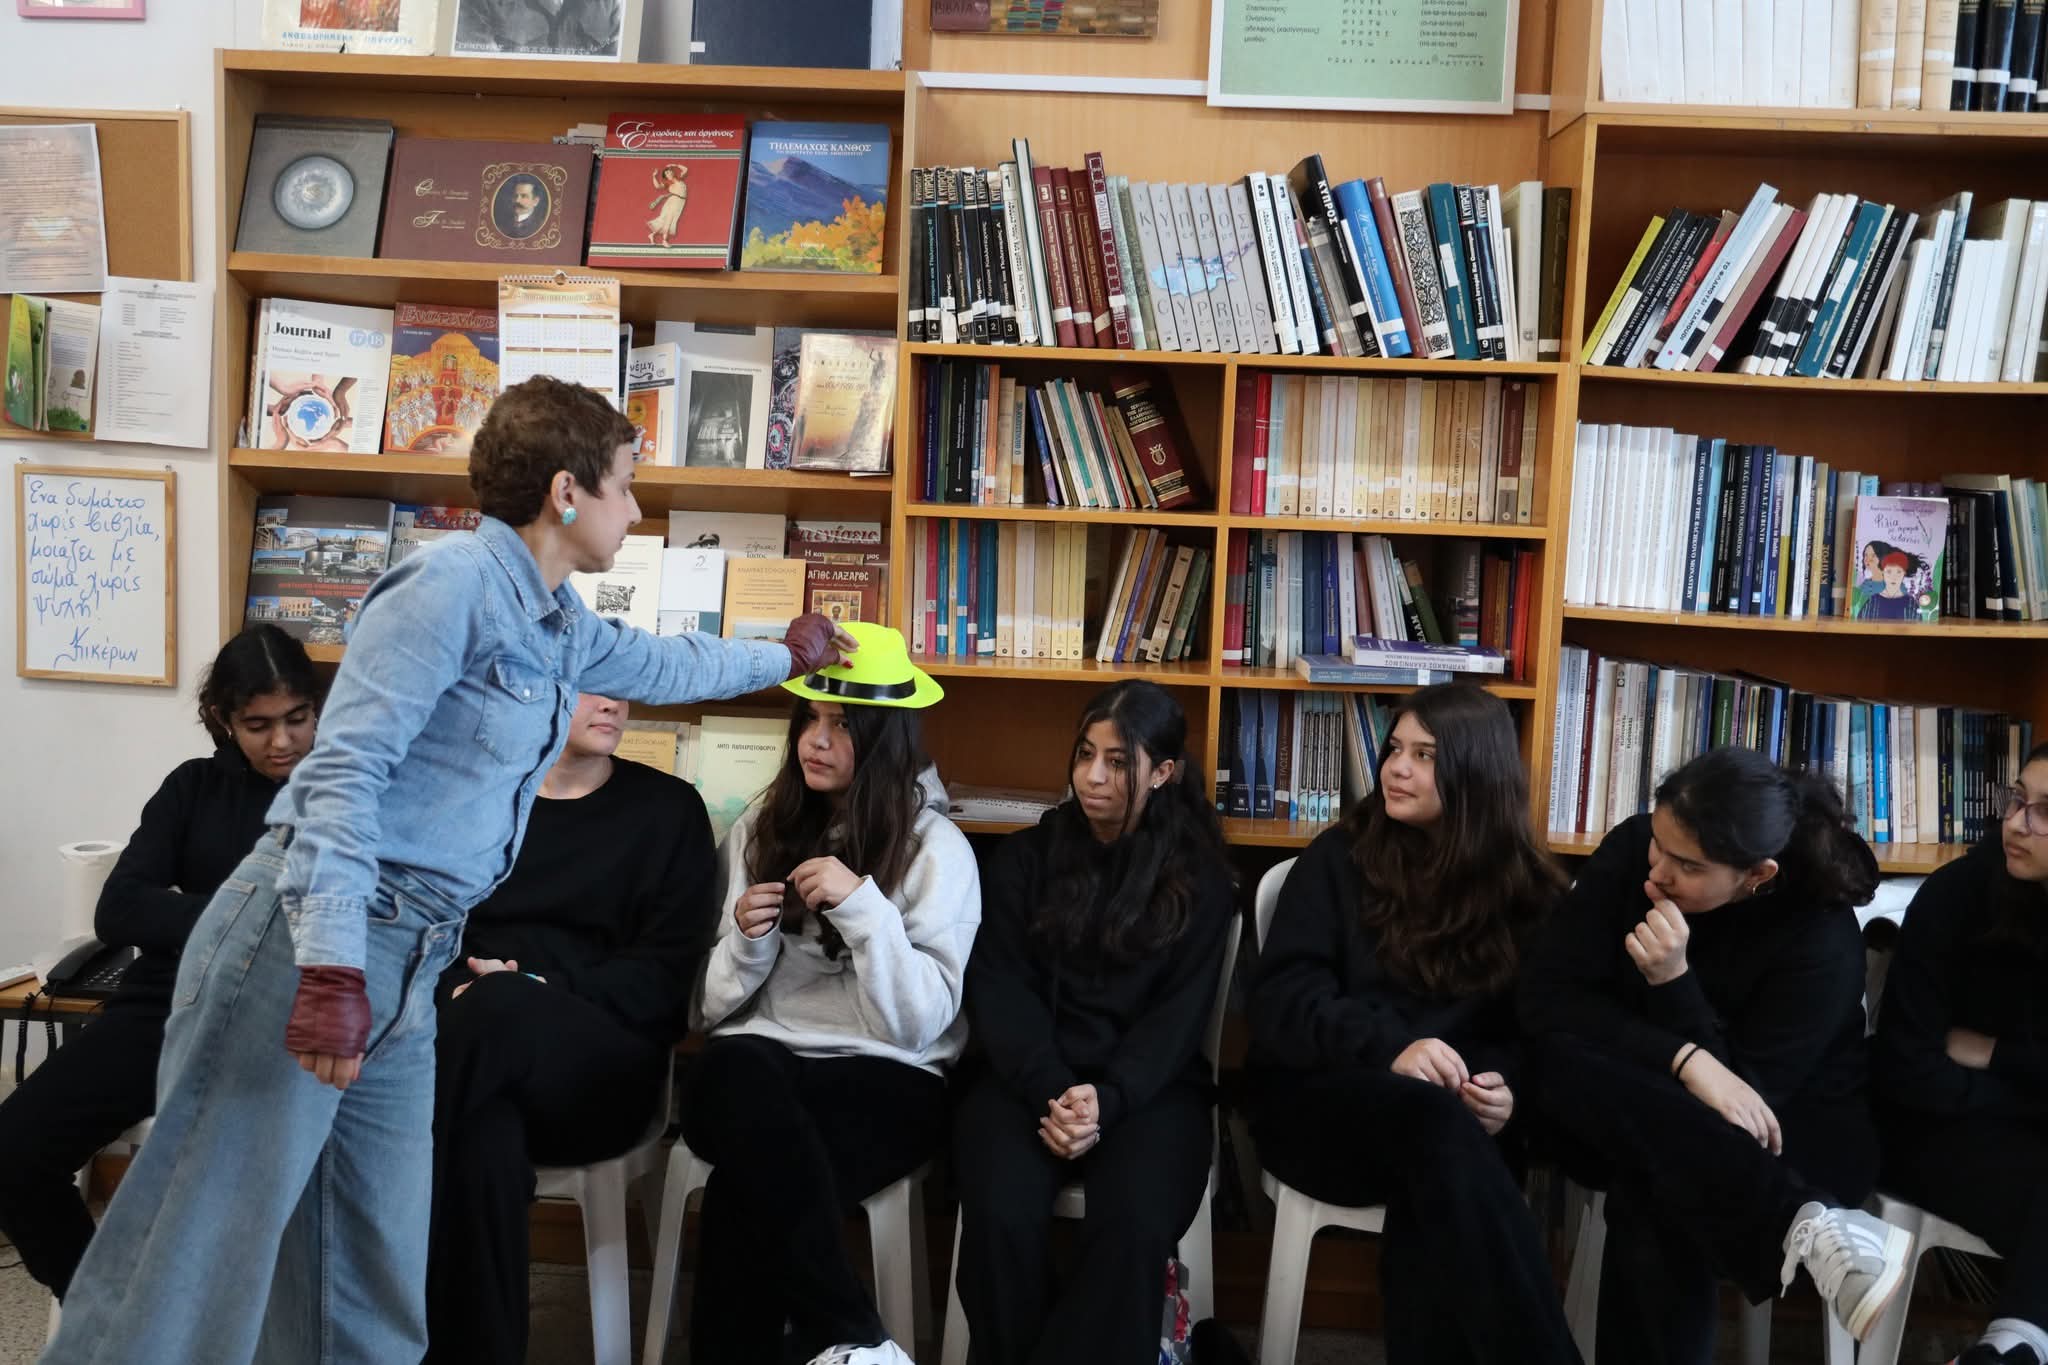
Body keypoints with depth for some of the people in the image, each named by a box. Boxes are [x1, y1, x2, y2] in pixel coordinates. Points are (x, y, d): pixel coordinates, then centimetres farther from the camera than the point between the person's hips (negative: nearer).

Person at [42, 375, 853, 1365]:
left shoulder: (561, 627, 16)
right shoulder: (454, 583, -12)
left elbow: (666, 666, 36)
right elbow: (344, 768, -18)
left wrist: (785, 657, 48)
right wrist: (333, 971, -24)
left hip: (410, 964, 9)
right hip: (309, 940, -9)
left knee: (373, 1276, 10)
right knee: (201, 1257, -4)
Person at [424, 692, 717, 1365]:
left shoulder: (667, 808, 11)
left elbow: (666, 973, 2)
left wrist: (543, 992, -13)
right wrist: (454, 988, -14)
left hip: (605, 1065, -1)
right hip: (487, 1061, 1)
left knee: (499, 1007, -36)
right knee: (484, 1138, -37)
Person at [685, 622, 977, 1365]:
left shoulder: (936, 847, -1)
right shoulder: (758, 829, 12)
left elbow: (918, 1022, -10)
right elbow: (719, 1008, 12)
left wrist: (863, 907, -19)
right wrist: (746, 942, -9)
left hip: (883, 1080, -3)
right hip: (756, 1065, 3)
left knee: (746, 1190, -35)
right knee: (741, 1072, -36)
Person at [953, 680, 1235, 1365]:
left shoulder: (1198, 875, 8)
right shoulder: (1024, 857, 10)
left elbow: (1181, 1010, 0)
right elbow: (997, 989, 1)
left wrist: (1107, 1098, -18)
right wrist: (1052, 1093, -16)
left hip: (1147, 1085, 0)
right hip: (1028, 1078, 1)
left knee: (1135, 1225, -30)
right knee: (1002, 1218, -27)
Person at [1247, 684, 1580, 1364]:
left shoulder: (1525, 887, 11)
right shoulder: (1340, 857, 4)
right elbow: (1280, 999, -6)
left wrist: (1505, 1087, -16)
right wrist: (1390, 1046, -24)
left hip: (1448, 1114, 2)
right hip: (1321, 1101, -1)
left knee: (1432, 1200, -38)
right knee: (1434, 1117, -37)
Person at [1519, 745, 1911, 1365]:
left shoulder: (1822, 935, -22)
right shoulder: (1630, 849, -14)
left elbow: (1749, 1093, -23)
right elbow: (1546, 996, -19)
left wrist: (1672, 981, -38)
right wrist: (1687, 1062, -33)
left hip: (1780, 1138, -4)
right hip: (1639, 1121, 5)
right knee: (1562, 1064, -37)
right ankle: (1802, 1227, -42)